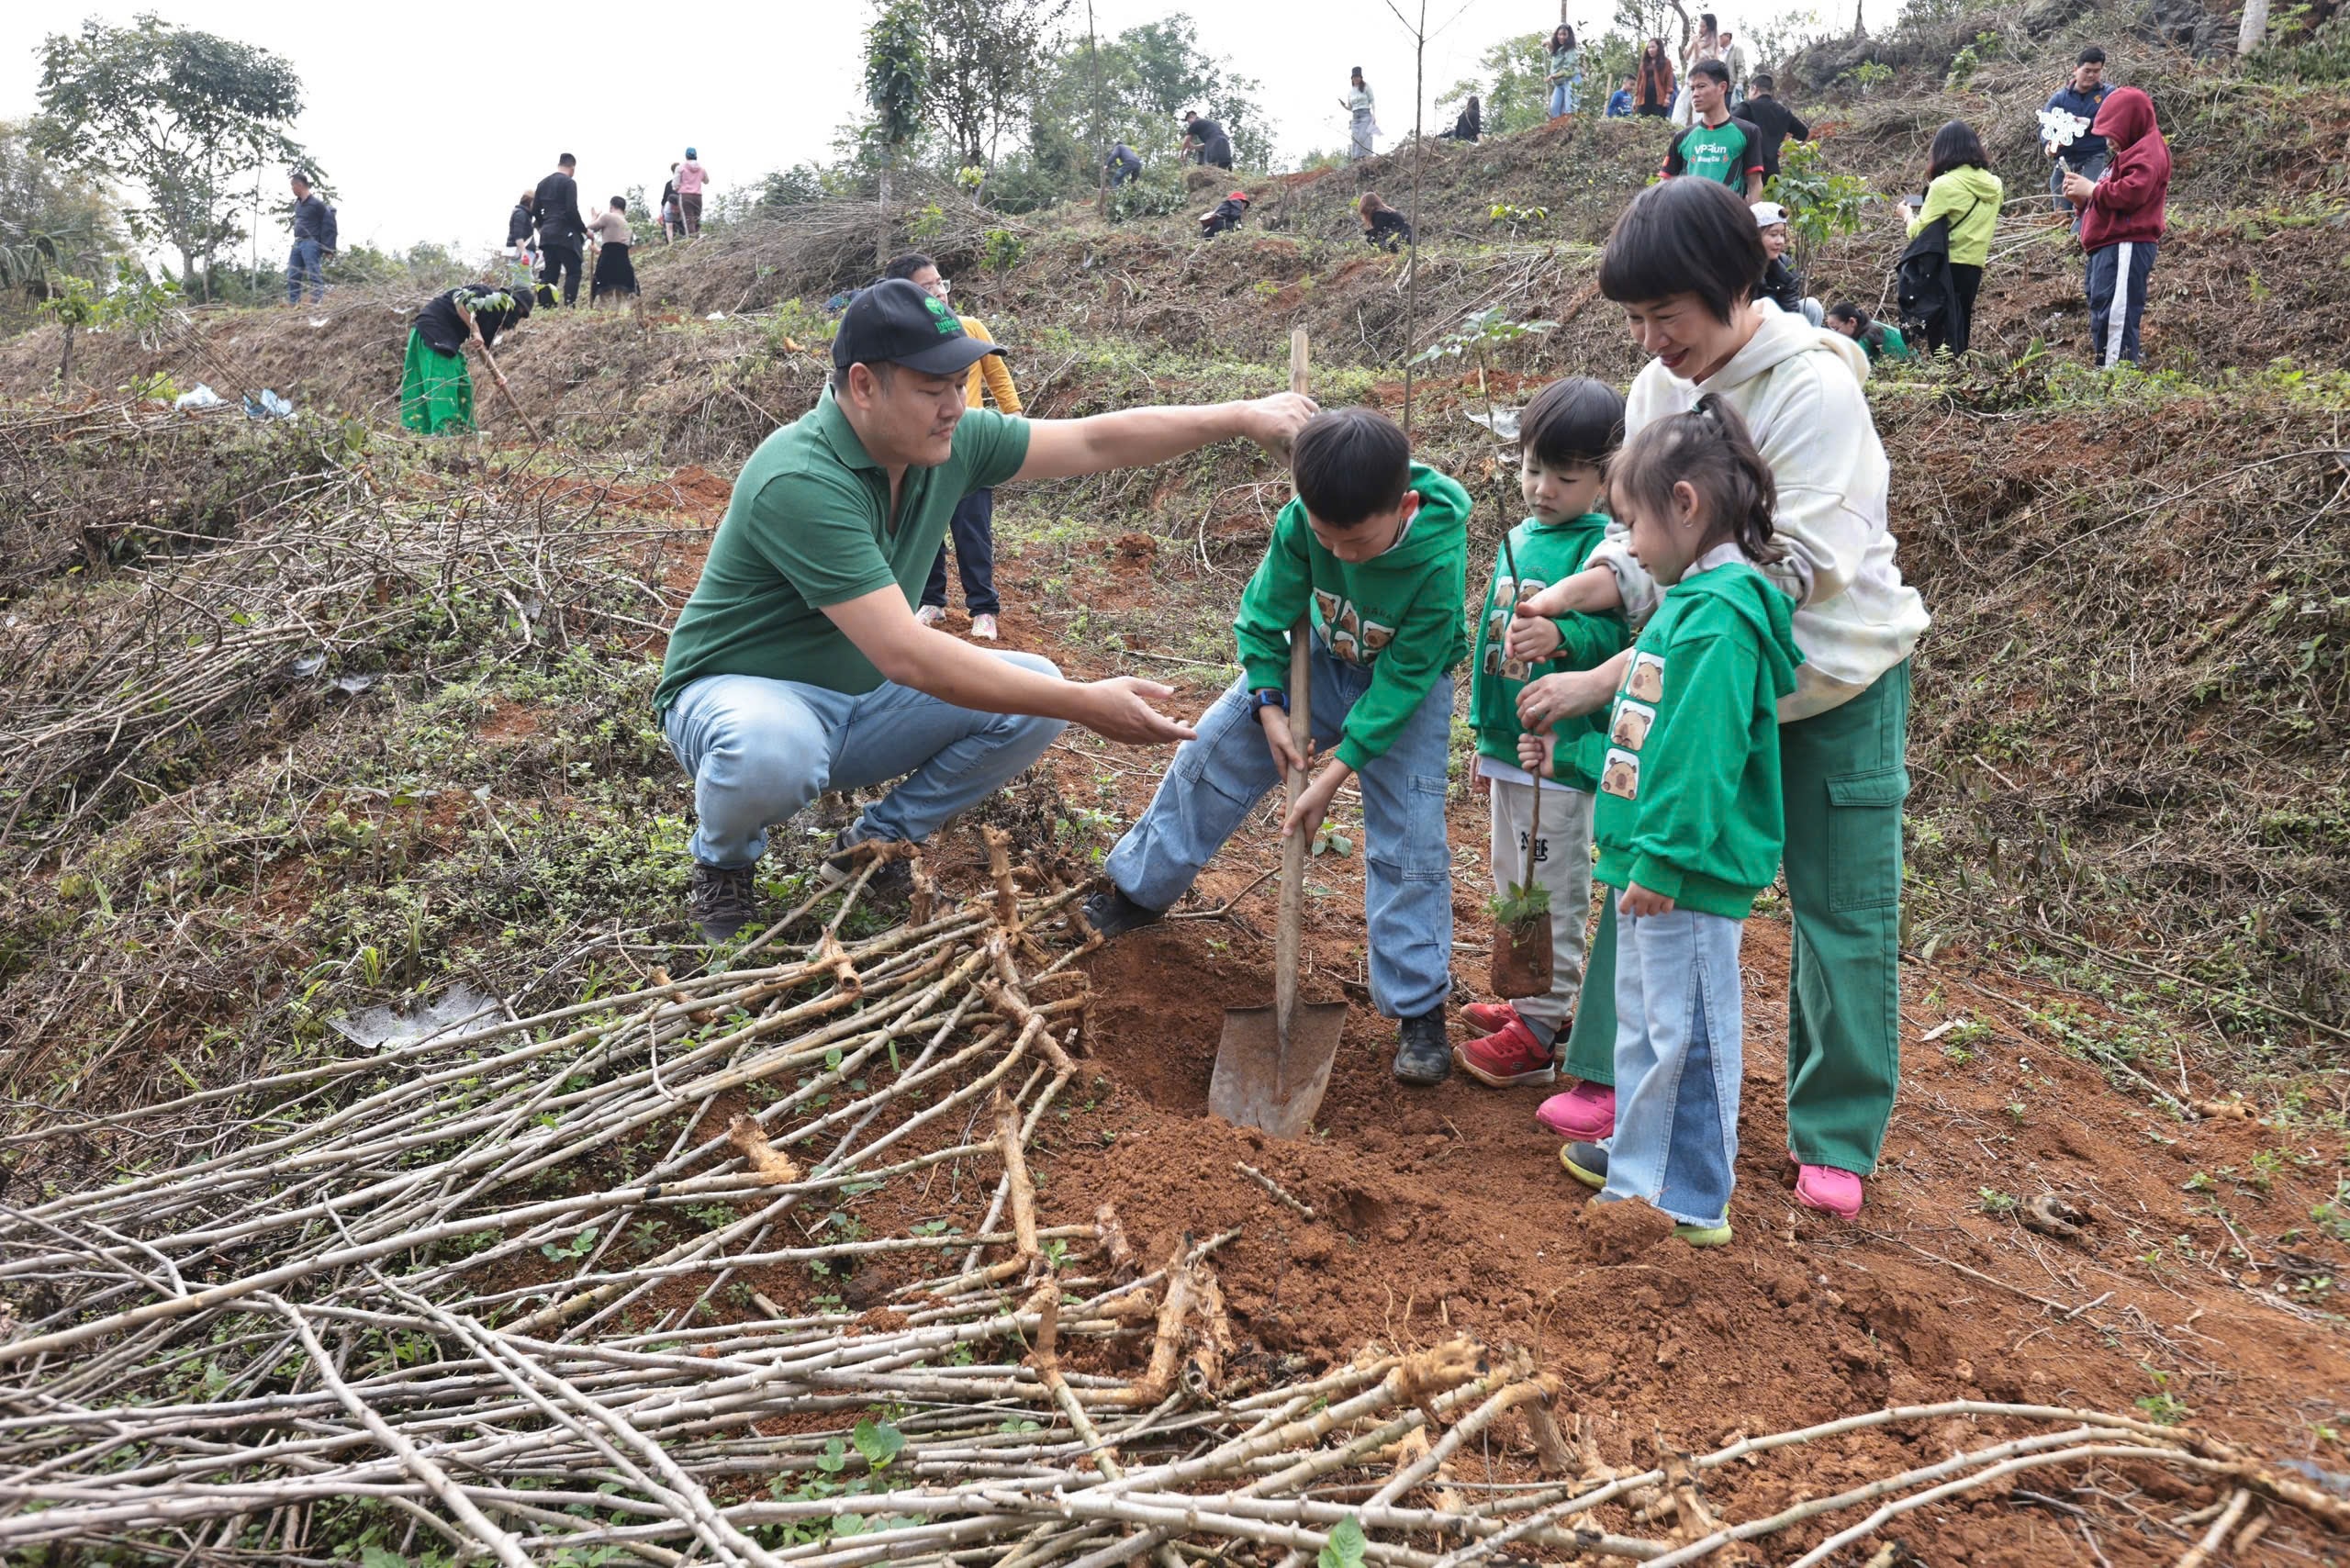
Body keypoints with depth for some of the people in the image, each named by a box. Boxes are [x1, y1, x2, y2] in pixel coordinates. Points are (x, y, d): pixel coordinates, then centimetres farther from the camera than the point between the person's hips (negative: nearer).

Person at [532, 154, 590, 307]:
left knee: (550, 273, 8)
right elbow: (572, 210, -15)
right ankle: (569, 306, -19)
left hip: (547, 235, 7)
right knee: (573, 271, -6)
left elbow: (534, 211, 15)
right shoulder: (569, 182, -7)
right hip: (565, 234, -7)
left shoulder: (543, 183, 15)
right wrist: (584, 230, -3)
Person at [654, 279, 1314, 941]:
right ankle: (723, 861, -4)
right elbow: (906, 655, -36)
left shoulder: (950, 440, -8)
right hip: (738, 694, -7)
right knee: (773, 749, -41)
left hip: (857, 703, 7)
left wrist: (1243, 416, -10)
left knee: (1032, 695, -9)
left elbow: (1097, 442, -2)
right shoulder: (800, 482, -32)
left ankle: (875, 840, 9)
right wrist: (1084, 704, -35)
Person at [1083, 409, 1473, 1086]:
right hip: (1320, 658, 4)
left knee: (1409, 841, -9)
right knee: (1212, 752, 4)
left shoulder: (1438, 559, -36)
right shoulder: (1304, 522, -27)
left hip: (1405, 685, -4)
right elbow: (1264, 613, -11)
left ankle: (1420, 1009, 3)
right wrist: (1270, 707, -19)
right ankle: (1139, 888, 25)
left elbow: (1403, 680, -29)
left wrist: (1337, 772, -29)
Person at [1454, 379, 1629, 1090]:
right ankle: (1531, 1001, 34)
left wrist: (1563, 635, -43)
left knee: (1551, 893, 1)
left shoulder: (1602, 548, -14)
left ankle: (1537, 1032, 10)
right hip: (1510, 744, 9)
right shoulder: (1519, 539, 11)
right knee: (1513, 883, 19)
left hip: (1563, 753, -9)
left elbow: (1617, 635, -24)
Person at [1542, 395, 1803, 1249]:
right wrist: (1574, 753, 25)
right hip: (1650, 863, 11)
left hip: (1690, 873, -11)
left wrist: (1663, 858, -26)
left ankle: (1692, 1204, 13)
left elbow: (1701, 753, -25)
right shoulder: (1688, 601, 14)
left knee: (1686, 1033, 0)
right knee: (1643, 1022, 21)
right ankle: (1639, 1167, 37)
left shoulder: (1721, 614, -20)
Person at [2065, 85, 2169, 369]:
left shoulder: (2147, 152, -7)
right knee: (2102, 317, 12)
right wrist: (2084, 199, 11)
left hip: (2125, 248, -11)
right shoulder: (2131, 152, 28)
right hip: (2109, 248, 11)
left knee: (2114, 317, -18)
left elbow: (2131, 193, -23)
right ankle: (2105, 372, 15)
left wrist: (2093, 190, -10)